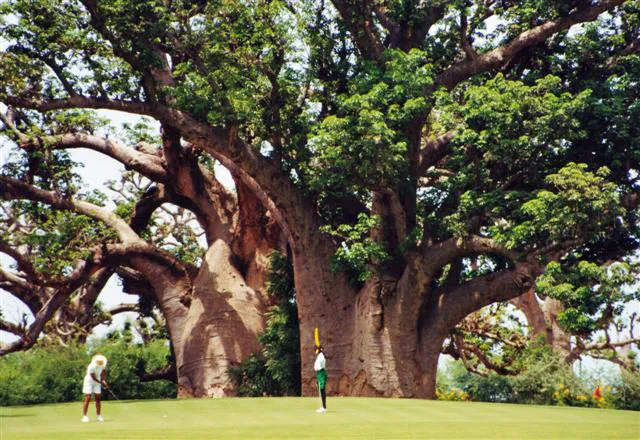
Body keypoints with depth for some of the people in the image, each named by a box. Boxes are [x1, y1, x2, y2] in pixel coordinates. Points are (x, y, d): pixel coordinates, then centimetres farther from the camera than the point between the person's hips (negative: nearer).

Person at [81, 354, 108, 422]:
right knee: (88, 398, -11)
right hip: (89, 381, -5)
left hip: (97, 381, 5)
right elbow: (93, 378, -25)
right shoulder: (91, 367, -32)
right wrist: (102, 383, -22)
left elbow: (104, 372, 3)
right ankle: (84, 416, -10)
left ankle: (99, 416, 6)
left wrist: (104, 380, -9)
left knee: (98, 398, 3)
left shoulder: (102, 364, -14)